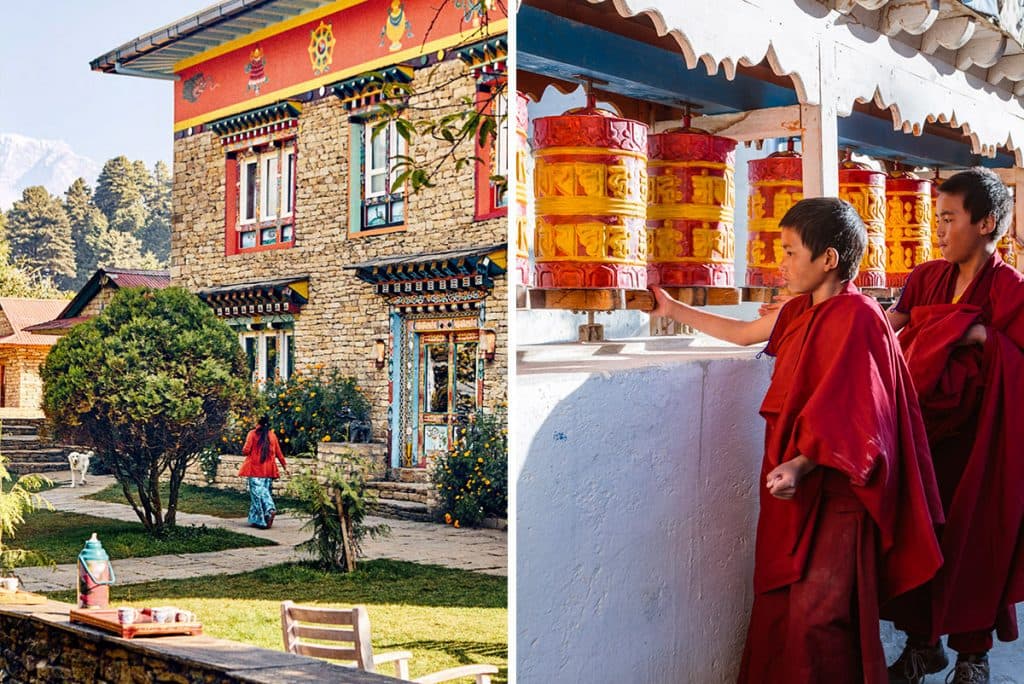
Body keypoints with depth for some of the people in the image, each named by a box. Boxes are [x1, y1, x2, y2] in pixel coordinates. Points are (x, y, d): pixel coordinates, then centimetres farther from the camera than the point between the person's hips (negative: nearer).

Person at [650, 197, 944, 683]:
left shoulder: (855, 316, -16)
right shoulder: (800, 311, 11)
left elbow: (851, 411, -21)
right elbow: (742, 333, 26)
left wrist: (802, 465, -30)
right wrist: (672, 309, 31)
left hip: (832, 486, -9)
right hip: (794, 480, 9)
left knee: (818, 615, -3)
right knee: (779, 602, 14)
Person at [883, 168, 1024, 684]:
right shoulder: (927, 278, 6)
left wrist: (980, 336, -22)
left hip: (976, 441, -4)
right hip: (923, 429, 4)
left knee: (971, 540, 5)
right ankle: (923, 642, 24)